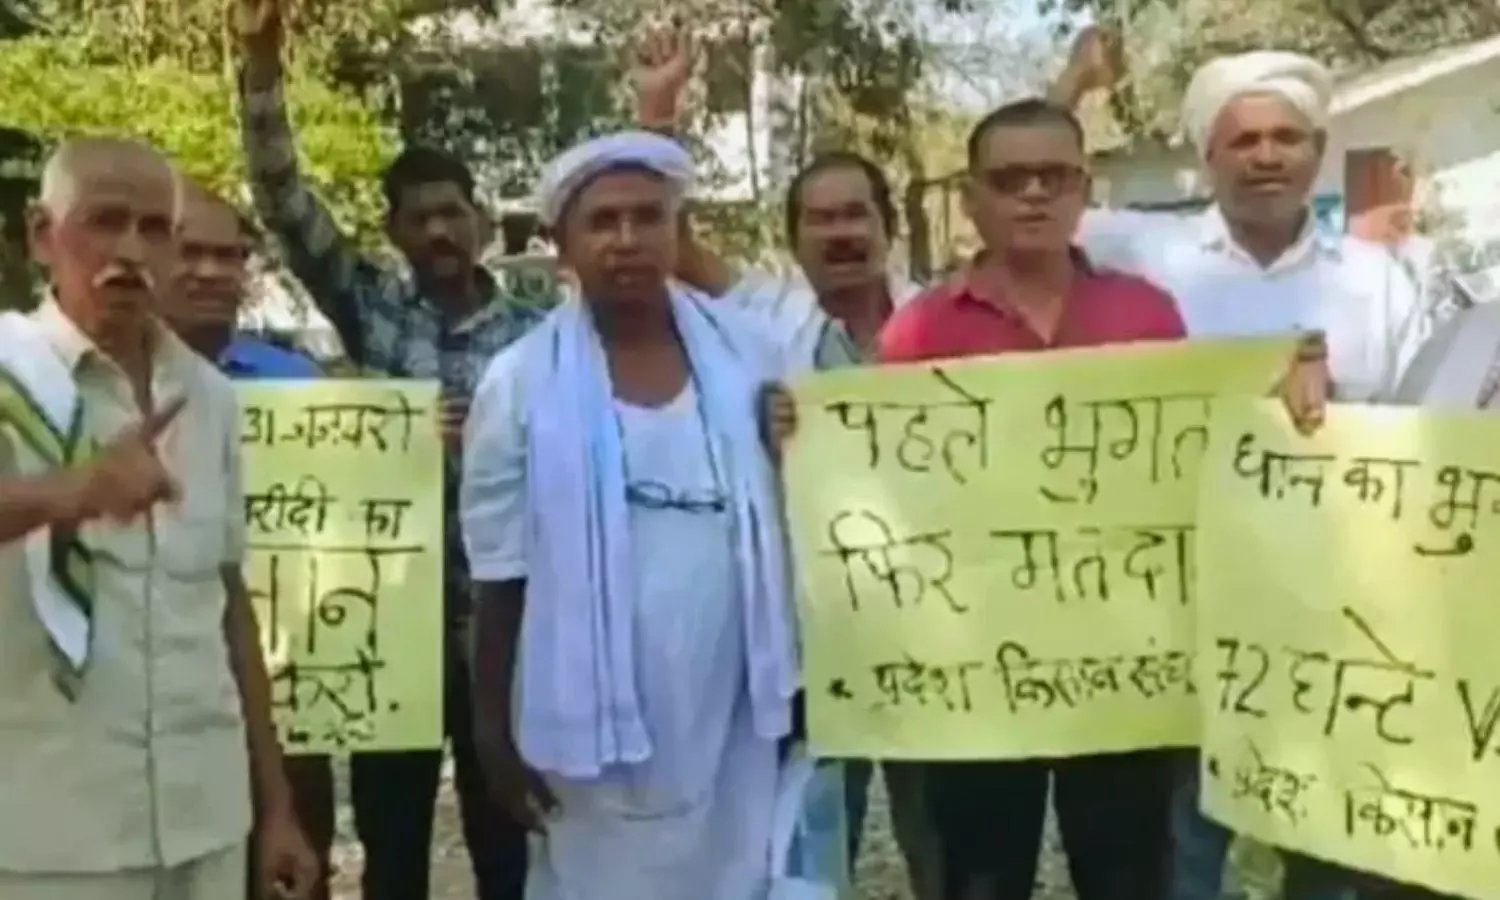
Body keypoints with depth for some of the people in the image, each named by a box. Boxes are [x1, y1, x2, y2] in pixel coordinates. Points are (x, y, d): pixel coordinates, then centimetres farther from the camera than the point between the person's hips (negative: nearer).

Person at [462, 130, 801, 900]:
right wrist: (496, 729, 1)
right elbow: (501, 575, -1)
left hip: (730, 710, 2)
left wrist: (799, 684, 10)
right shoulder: (521, 381, -5)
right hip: (597, 717, -2)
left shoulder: (749, 358, 1)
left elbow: (789, 530, 9)